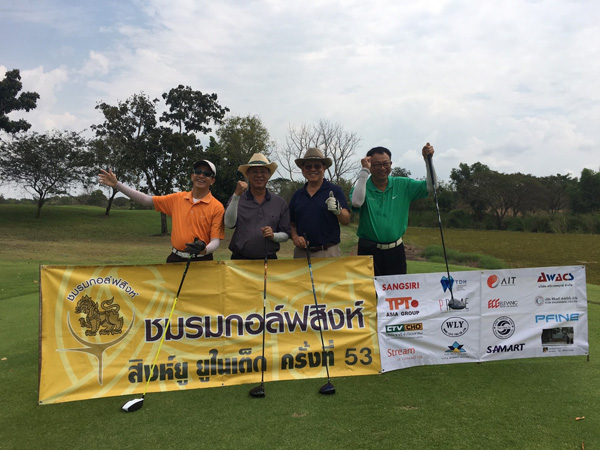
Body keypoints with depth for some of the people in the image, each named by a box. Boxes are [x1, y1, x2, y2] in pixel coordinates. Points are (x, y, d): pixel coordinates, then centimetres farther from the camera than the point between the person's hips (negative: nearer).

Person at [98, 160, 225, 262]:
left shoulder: (217, 207, -6)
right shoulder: (178, 199, 8)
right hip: (175, 259, 4)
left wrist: (204, 249, -30)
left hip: (201, 262, -4)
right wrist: (117, 184, 7)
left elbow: (215, 241, -8)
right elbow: (146, 200, 11)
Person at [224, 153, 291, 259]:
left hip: (269, 259, 1)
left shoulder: (280, 203, 7)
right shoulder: (237, 199, 5)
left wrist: (273, 236, -11)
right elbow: (229, 224, -11)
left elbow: (286, 234, 9)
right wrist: (236, 195, -15)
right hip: (240, 258, -1)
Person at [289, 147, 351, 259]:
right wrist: (295, 237, -4)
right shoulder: (297, 195, 12)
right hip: (301, 252, 3)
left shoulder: (335, 190, 1)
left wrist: (338, 211, -27)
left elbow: (346, 221, -7)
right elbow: (292, 224, 16)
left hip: (329, 253, -3)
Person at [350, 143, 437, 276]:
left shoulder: (402, 185, 4)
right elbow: (356, 202, -26)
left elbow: (430, 186, 1)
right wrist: (364, 171, -19)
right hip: (369, 250, -3)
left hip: (396, 250, 3)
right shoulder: (363, 186, -4)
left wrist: (428, 160, -11)